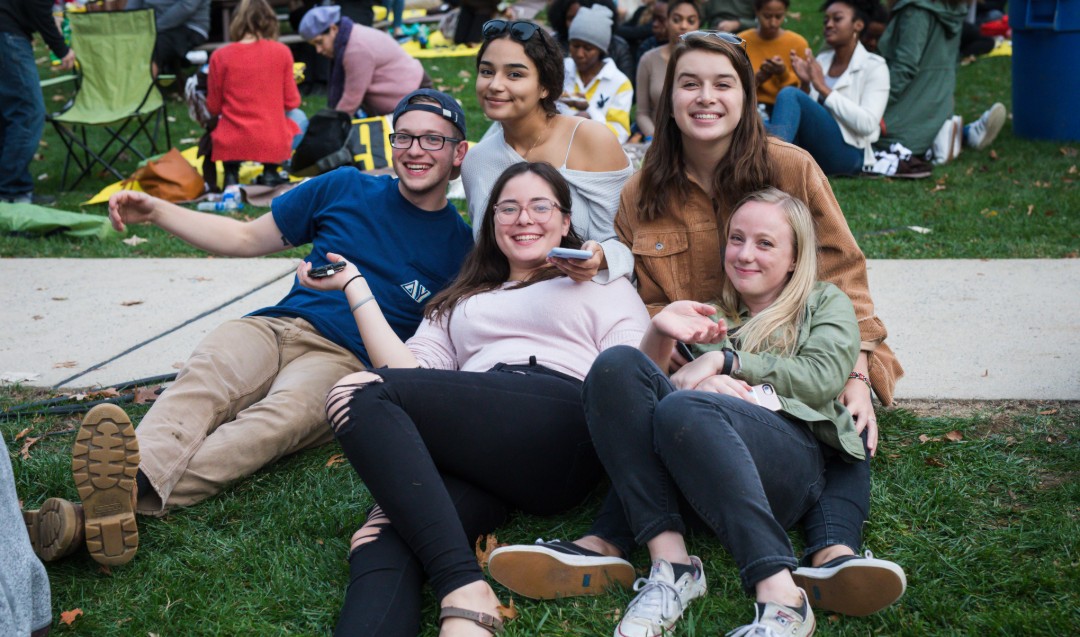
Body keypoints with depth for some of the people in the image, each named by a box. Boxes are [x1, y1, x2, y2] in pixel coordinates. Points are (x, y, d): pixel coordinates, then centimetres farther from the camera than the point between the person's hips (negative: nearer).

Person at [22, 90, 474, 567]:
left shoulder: (459, 243, 11)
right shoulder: (345, 189, 16)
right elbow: (248, 238, 20)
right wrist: (155, 211, 10)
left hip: (345, 360, -3)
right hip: (275, 328, 3)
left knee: (282, 415, -37)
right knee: (201, 383, -32)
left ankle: (139, 495, -60)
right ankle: (134, 471, -62)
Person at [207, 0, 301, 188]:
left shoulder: (220, 56, -3)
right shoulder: (281, 52, -3)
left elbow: (213, 108, 4)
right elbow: (292, 102, 2)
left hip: (230, 145, 1)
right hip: (273, 144, -1)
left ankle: (230, 172, 14)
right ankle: (270, 171, 17)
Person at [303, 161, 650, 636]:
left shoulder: (601, 284, 28)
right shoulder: (460, 301, 38)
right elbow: (409, 373, 20)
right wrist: (355, 285, 18)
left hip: (560, 425, -4)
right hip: (468, 451, 4)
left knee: (359, 395, -28)